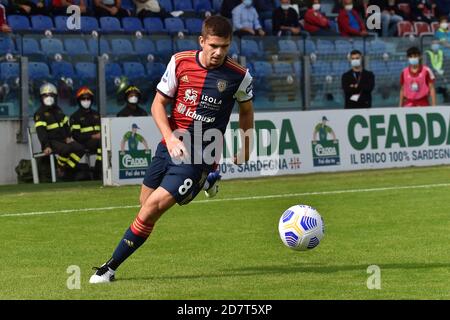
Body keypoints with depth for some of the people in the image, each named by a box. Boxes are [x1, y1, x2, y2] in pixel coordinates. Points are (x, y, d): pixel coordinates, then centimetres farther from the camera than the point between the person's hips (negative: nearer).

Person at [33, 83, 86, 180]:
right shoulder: (40, 113, -4)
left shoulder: (58, 110, 20)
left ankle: (67, 171, -10)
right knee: (66, 149, -36)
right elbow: (41, 131, -16)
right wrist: (46, 146, -28)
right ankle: (60, 168, -10)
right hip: (51, 142, -7)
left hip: (62, 140, 7)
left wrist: (68, 137, 5)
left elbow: (66, 124, 24)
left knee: (80, 148, -14)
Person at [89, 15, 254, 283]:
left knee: (151, 210, -14)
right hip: (171, 147, 4)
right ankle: (204, 182, 40)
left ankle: (111, 267, -2)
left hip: (199, 157, -4)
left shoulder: (239, 76, -9)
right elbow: (158, 104, 1)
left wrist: (246, 150, 20)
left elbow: (246, 110, 12)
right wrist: (170, 138, -15)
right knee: (146, 205, 18)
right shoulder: (180, 62, -5)